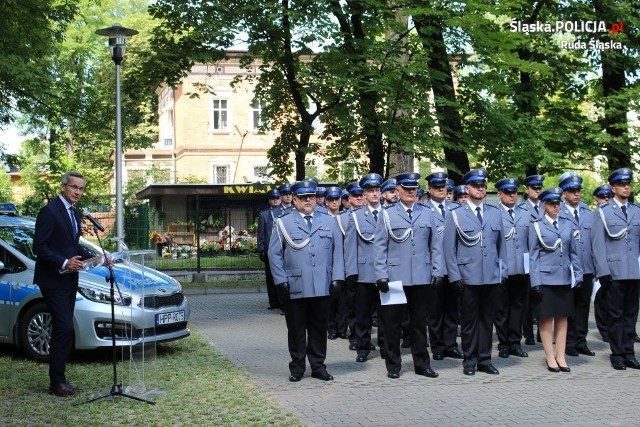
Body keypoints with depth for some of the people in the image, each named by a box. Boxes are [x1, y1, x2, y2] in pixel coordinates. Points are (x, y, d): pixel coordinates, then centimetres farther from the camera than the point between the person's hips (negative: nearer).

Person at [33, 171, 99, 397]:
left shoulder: (74, 213, 14)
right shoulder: (50, 211, -12)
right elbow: (39, 247, -17)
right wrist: (64, 262, -26)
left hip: (69, 280, 9)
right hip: (53, 280, -9)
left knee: (61, 330, 12)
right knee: (64, 328, -12)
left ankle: (58, 378, 19)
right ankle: (57, 382, -4)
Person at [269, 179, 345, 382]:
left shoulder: (328, 221, 11)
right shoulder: (283, 222, 4)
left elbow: (337, 251, 8)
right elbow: (274, 254, 1)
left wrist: (337, 278, -1)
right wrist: (281, 281, -6)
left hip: (322, 287, 2)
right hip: (295, 287, -2)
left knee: (319, 328, 8)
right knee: (296, 329, 5)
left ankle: (318, 366, 18)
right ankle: (297, 367, 16)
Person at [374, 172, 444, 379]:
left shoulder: (426, 213, 6)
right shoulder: (388, 214, 0)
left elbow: (434, 245, 8)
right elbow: (379, 247, -1)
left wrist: (437, 271, 1)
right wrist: (381, 275, -7)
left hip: (421, 277, 2)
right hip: (395, 277, -2)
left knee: (419, 322, 10)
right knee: (392, 323, 6)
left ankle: (422, 364, 20)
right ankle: (393, 365, 17)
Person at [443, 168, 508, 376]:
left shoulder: (495, 214, 11)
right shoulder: (456, 215, 0)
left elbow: (501, 245, 13)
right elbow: (449, 247, -2)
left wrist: (503, 271, 7)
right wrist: (455, 276, -7)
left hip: (492, 277, 3)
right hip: (469, 277, -3)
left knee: (487, 319, 9)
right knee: (470, 320, 5)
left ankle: (484, 359, 18)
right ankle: (470, 360, 15)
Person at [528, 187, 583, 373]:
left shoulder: (567, 224, 8)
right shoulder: (536, 226, -1)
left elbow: (574, 252, 11)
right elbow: (533, 256, -2)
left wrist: (578, 275, 4)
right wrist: (535, 282, -7)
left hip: (564, 279, 3)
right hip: (546, 279, -3)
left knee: (562, 318, 7)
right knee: (546, 318, 1)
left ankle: (561, 357, 14)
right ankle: (550, 357, 10)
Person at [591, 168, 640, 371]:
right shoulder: (602, 212, 1)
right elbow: (598, 244, -2)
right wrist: (603, 271, -9)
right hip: (614, 272, -3)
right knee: (615, 315, 3)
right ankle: (617, 354, 11)